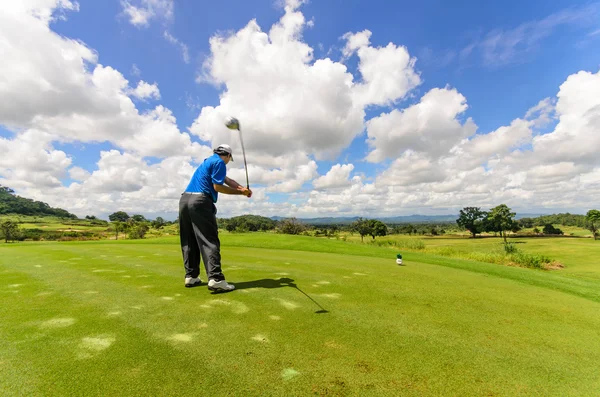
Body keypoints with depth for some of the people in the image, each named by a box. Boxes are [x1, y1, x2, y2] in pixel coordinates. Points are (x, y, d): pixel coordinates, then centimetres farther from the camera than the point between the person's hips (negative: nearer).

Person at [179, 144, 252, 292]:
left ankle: (191, 276, 13)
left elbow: (227, 180, 19)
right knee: (209, 241, -12)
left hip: (185, 199, 9)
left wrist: (242, 188, 5)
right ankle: (215, 279, -18)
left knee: (189, 241, 10)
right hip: (200, 201, -9)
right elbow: (218, 186, -9)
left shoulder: (209, 161, 26)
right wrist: (240, 192, -1)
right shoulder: (219, 162, -2)